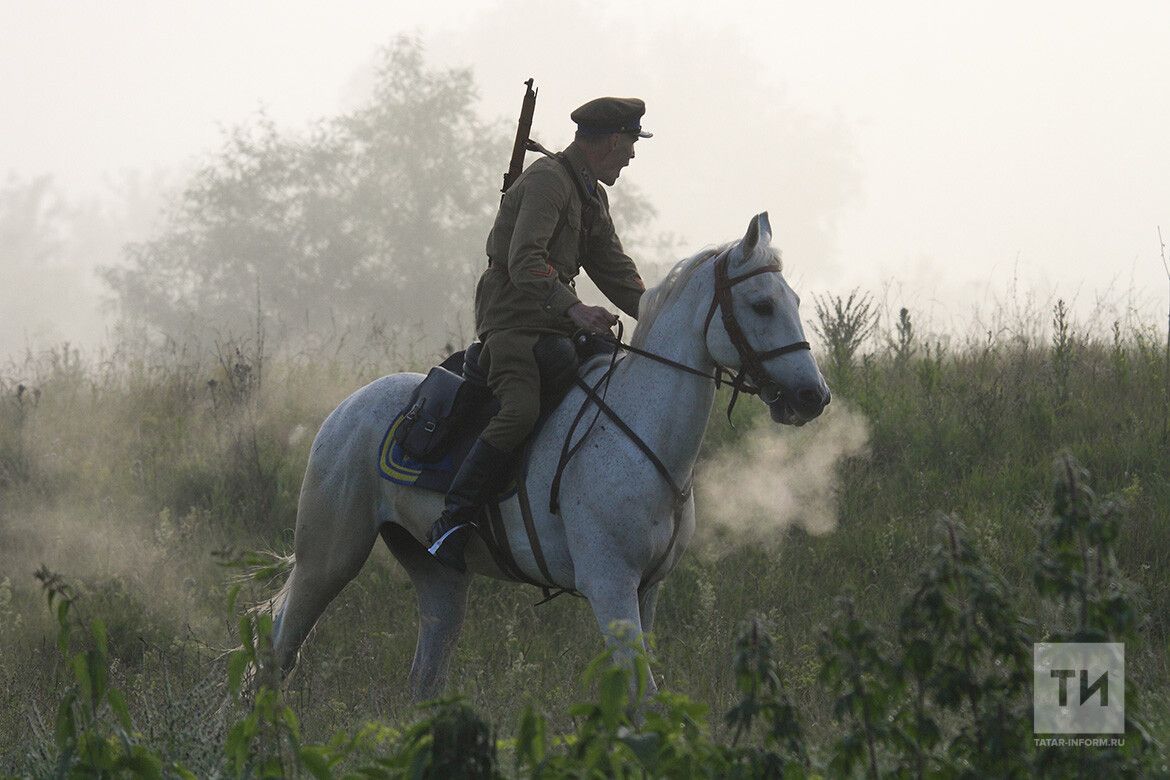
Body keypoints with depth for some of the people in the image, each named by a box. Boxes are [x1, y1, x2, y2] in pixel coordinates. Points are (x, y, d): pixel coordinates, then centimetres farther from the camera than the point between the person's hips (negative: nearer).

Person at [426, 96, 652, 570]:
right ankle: (452, 521, -28)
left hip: (559, 329, 10)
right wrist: (574, 308, -38)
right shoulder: (547, 181, -13)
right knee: (520, 409, -32)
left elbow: (615, 271, 25)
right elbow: (524, 263, -26)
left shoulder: (592, 194, 19)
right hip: (512, 322, -10)